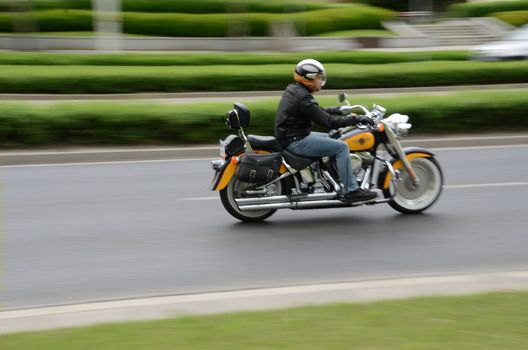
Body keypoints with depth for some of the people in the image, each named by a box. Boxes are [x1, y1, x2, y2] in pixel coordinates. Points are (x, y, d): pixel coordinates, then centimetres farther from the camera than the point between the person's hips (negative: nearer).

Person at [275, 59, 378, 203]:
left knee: (333, 139, 24)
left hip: (291, 136, 11)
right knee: (341, 147, -13)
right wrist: (356, 118, -19)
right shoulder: (303, 98, -22)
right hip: (297, 141, -11)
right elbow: (328, 121, -25)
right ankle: (350, 191, -12)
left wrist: (331, 110, 28)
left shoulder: (293, 90, 9)